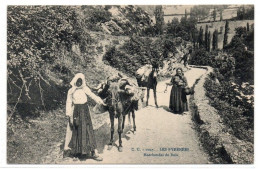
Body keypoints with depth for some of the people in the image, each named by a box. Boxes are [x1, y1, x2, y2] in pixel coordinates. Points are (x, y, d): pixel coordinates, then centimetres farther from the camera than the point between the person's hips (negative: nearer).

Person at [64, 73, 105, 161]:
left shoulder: (85, 89, 2)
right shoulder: (71, 91, 1)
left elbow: (92, 95, -12)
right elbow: (69, 103, 3)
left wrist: (100, 101, -29)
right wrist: (70, 115, -3)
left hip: (85, 111, 1)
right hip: (76, 111, -1)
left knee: (88, 130, -1)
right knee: (76, 131, 6)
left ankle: (93, 152, 0)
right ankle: (76, 151, 21)